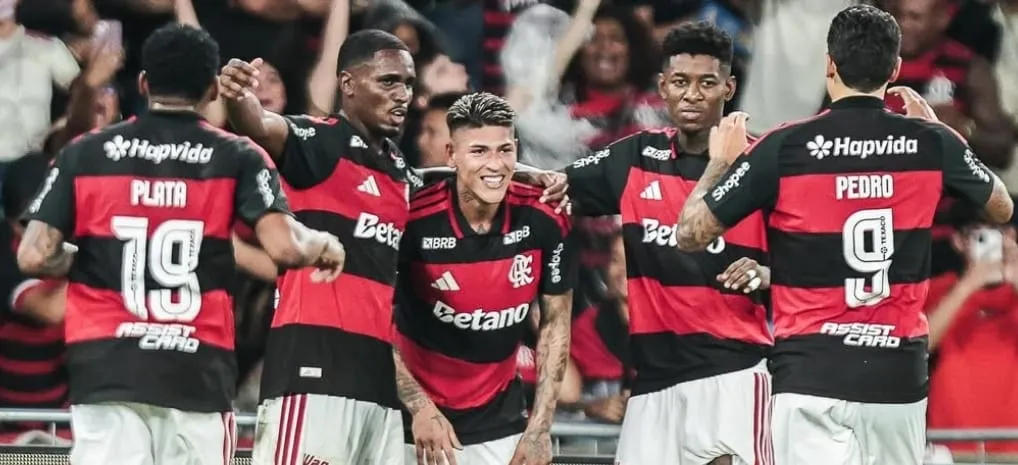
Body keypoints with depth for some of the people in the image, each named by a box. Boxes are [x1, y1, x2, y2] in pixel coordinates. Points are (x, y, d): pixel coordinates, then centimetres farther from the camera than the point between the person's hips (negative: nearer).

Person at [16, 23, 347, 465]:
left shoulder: (84, 154, 6)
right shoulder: (237, 159, 3)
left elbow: (35, 257, -1)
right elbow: (285, 246, -9)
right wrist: (324, 245, 12)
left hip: (105, 371, 1)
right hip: (197, 375, 0)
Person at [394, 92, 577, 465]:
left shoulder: (545, 221, -9)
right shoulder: (413, 220, -17)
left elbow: (555, 323, 1)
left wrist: (539, 429, -3)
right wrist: (418, 407, -17)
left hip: (500, 425, 2)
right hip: (420, 421, -2)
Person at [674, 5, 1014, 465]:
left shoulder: (783, 148, -8)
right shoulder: (931, 143, 1)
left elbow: (690, 234, -2)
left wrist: (720, 161, 16)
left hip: (812, 376, -3)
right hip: (899, 375, 3)